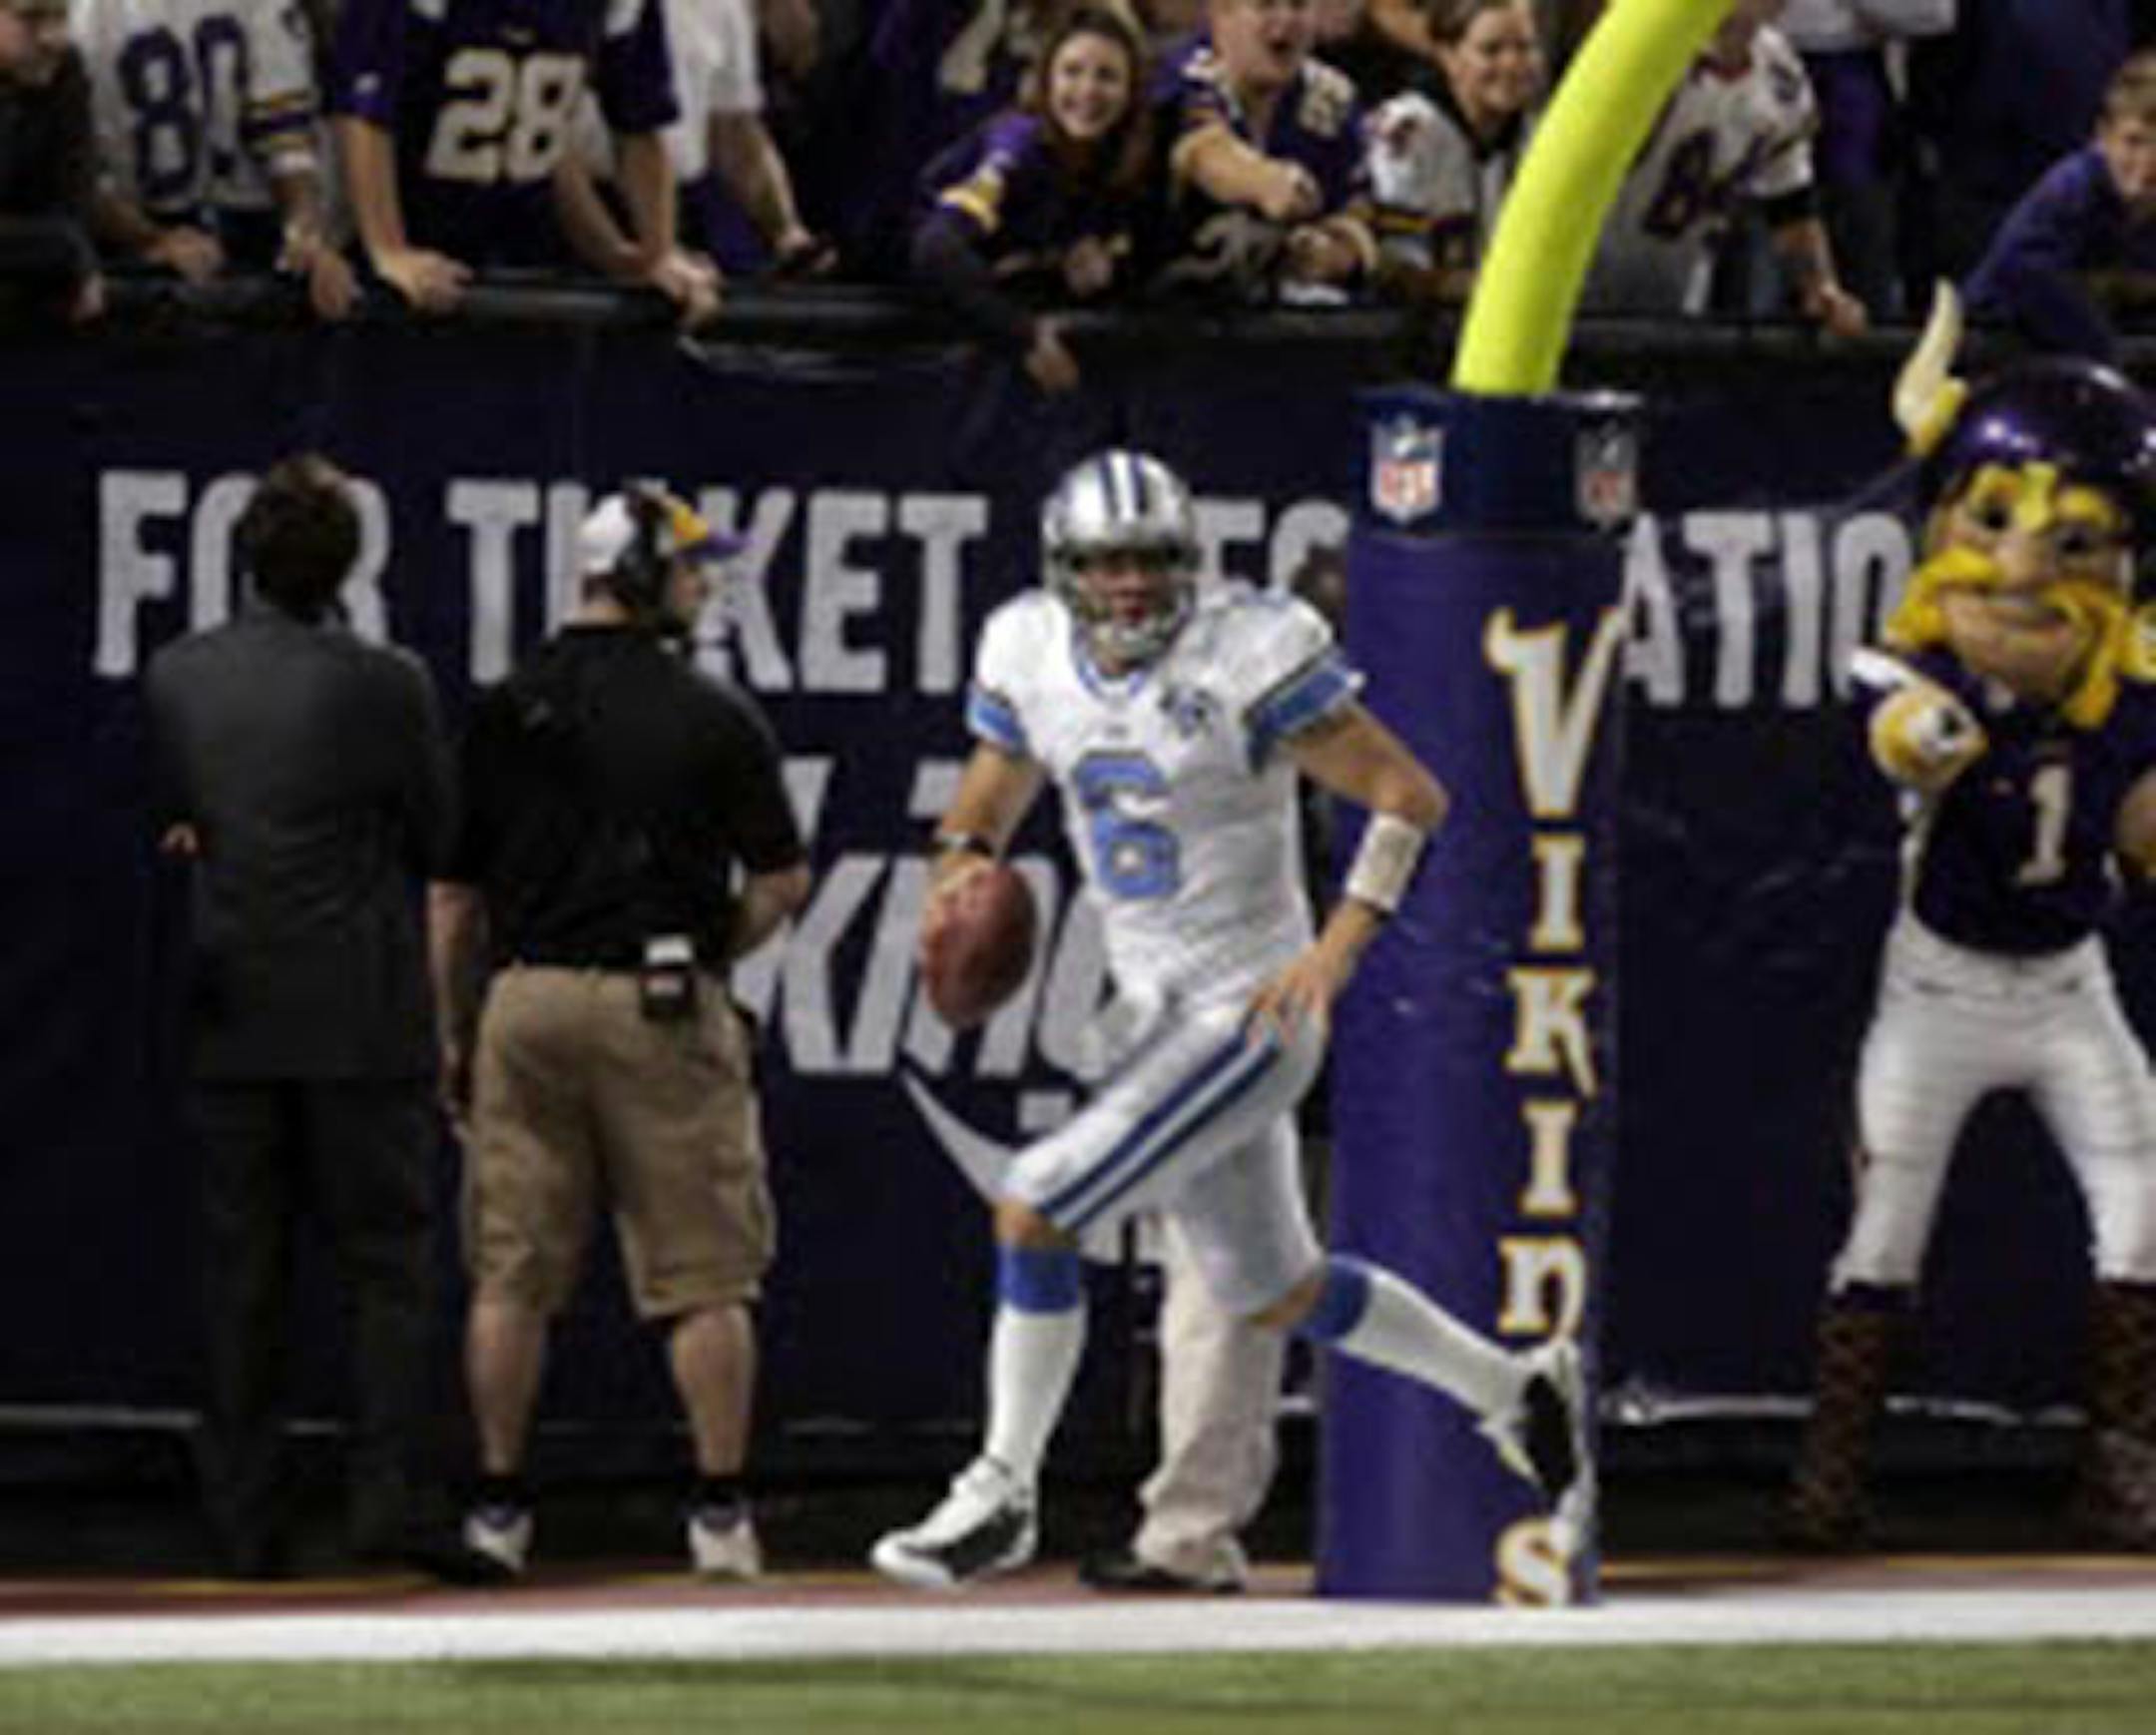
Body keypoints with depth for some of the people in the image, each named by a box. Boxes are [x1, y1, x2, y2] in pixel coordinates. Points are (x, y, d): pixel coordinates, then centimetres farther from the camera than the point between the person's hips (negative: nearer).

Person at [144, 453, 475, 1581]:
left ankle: (244, 1521, 7)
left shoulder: (174, 678, 1)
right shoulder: (384, 687, -11)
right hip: (363, 1021, -3)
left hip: (227, 1021, 3)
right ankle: (391, 1495, -8)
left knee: (241, 1276, 8)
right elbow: (438, 842, 1)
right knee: (388, 1263, 2)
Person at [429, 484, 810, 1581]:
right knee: (703, 1275, 2)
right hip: (664, 1010, -3)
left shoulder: (502, 715, 5)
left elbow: (453, 893, 7)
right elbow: (782, 883, -2)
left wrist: (455, 1036, 14)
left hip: (526, 1001, 3)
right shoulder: (715, 718, -4)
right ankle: (720, 1513, -1)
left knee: (512, 1273, 7)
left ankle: (497, 1508, 7)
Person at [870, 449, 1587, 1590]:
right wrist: (961, 871, -8)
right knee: (1276, 1295, 19)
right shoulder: (1032, 657, 1)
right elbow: (986, 802, 16)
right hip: (1157, 1013, 8)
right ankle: (1514, 1389, 38)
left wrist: (1334, 949, -23)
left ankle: (1002, 1496, -2)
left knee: (1034, 1209, -16)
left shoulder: (1247, 659, -18)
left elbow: (1409, 797, -13)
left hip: (1251, 1014, -8)